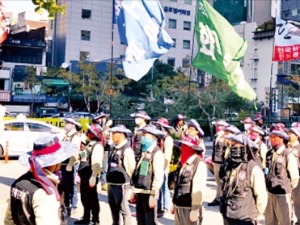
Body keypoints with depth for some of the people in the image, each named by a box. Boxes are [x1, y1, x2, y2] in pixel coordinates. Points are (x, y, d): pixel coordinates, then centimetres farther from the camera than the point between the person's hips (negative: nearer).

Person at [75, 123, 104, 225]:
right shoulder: (89, 145, 15)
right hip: (84, 174, 9)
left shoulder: (98, 146, -14)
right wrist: (80, 173, 19)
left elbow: (97, 163, -21)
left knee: (92, 198, 0)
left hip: (90, 175, -9)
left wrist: (93, 177, -24)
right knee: (84, 197, 16)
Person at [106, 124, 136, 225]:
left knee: (124, 209, -2)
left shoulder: (127, 149, -14)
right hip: (112, 183, 9)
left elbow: (132, 167, -15)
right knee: (114, 208, 19)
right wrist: (109, 180, 18)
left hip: (121, 184, -9)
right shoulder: (115, 148, 12)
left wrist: (126, 179, -7)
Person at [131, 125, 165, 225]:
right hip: (140, 192, 8)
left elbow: (158, 176, -18)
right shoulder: (144, 151, 14)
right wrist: (135, 190, 18)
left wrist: (153, 195, -20)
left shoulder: (157, 153, -12)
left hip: (149, 193, -8)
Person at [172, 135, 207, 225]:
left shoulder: (199, 164, -15)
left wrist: (195, 209, -19)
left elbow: (199, 189, -18)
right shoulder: (182, 162, 10)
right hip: (179, 207, 8)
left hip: (189, 208, -8)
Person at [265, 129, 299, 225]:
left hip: (282, 195, -6)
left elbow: (295, 177, -10)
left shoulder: (288, 155, -14)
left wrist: (288, 188, 2)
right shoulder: (269, 154, 4)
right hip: (270, 193, 6)